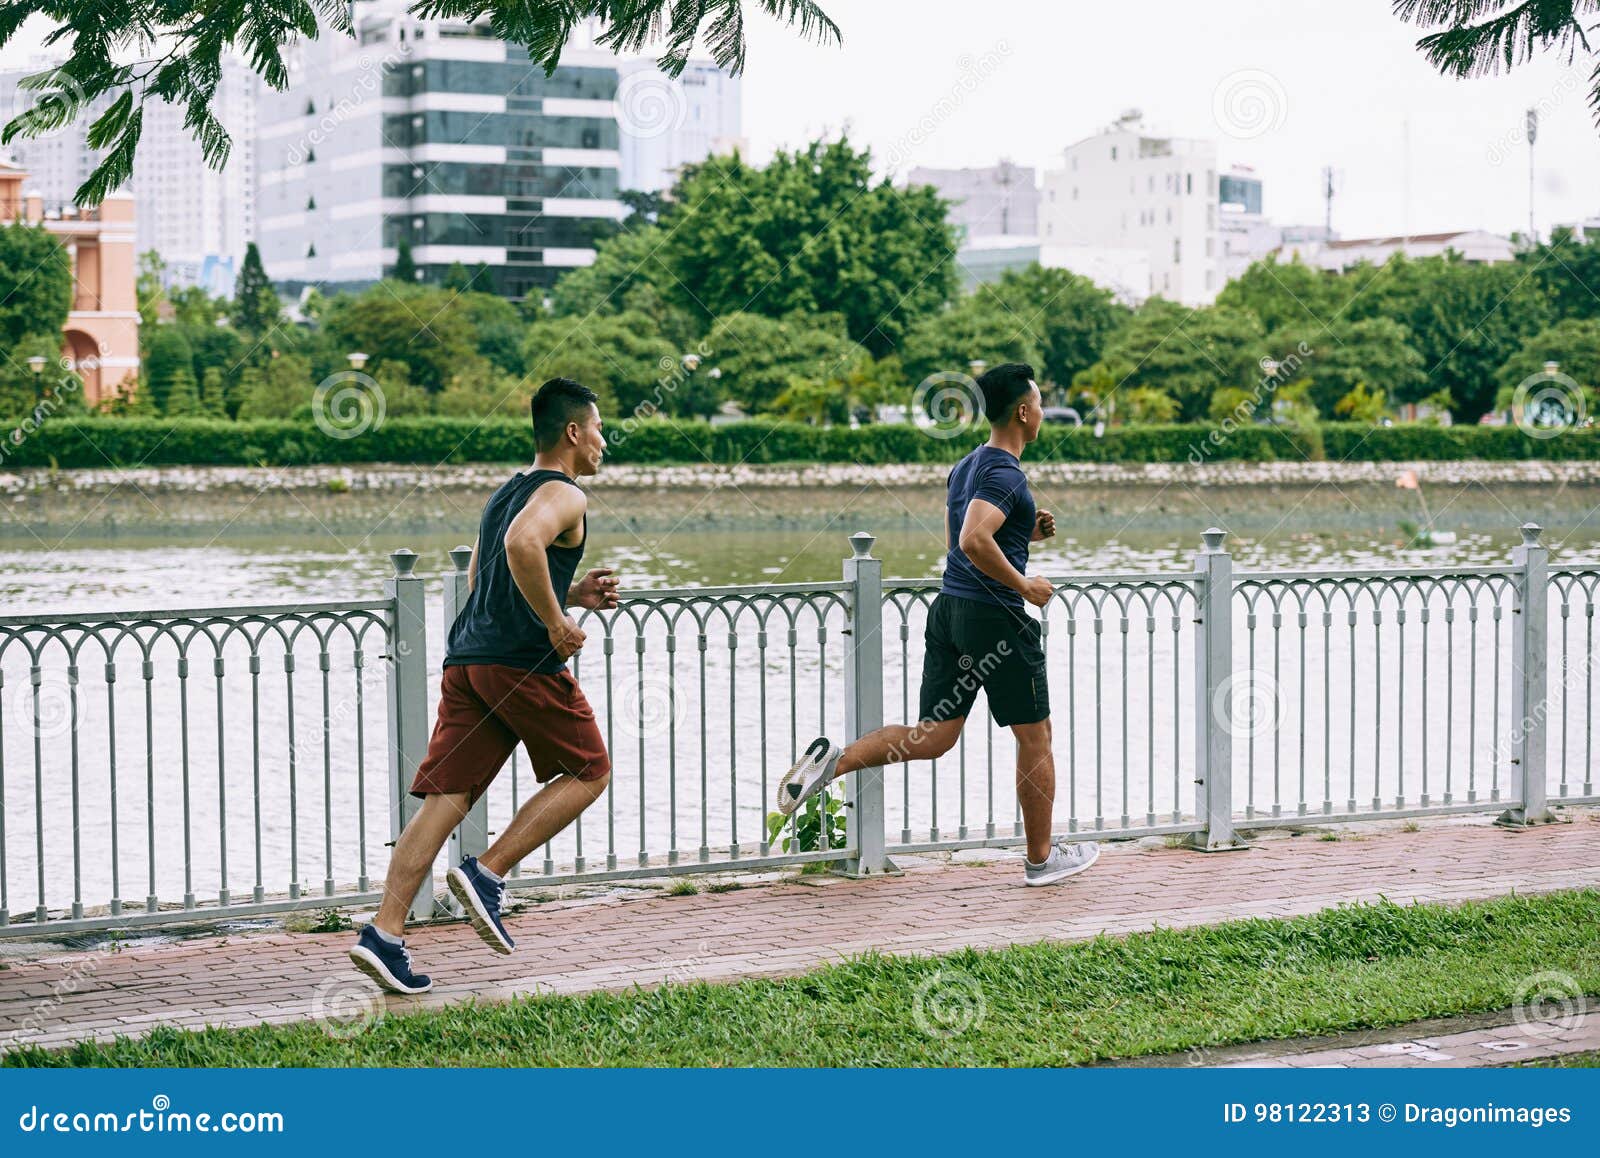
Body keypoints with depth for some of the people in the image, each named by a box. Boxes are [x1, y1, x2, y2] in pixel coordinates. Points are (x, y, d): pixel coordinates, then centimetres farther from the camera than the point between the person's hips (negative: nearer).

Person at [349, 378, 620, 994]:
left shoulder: (504, 494, 25)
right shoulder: (564, 496, -4)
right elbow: (523, 544, -25)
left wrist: (573, 593, 27)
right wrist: (558, 623, -16)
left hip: (465, 660, 8)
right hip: (523, 661, -8)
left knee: (446, 796, 1)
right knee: (588, 771, 11)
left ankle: (384, 931, -11)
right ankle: (487, 873, -1)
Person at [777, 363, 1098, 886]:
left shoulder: (966, 466, 15)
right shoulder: (1006, 474, -15)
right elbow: (974, 541, -29)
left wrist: (1026, 532, 18)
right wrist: (1024, 585, -17)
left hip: (949, 608, 8)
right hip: (996, 617, -8)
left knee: (932, 736, 7)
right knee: (1035, 739, 7)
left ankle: (835, 759, -12)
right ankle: (1041, 858, 17)